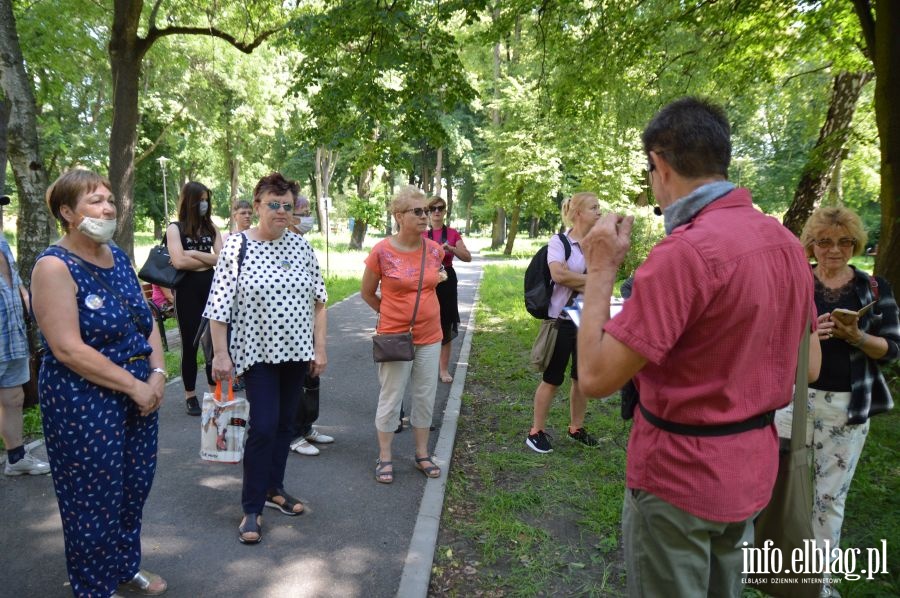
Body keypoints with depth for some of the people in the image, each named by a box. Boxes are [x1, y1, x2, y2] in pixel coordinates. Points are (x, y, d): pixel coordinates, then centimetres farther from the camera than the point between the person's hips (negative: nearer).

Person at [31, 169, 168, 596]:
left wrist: (157, 374, -4)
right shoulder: (55, 267, -15)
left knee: (135, 486, 18)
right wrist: (135, 386, -18)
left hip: (140, 392, 7)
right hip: (84, 403, -7)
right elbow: (69, 350, -21)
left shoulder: (118, 257, 7)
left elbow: (146, 321, 10)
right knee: (95, 499, 8)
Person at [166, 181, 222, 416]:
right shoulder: (175, 228, -1)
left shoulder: (211, 228, 10)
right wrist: (209, 261, -4)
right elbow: (179, 261, -14)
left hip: (211, 288, 3)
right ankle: (190, 396, 17)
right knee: (190, 344, 5)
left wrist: (193, 253, -10)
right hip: (188, 290, -3)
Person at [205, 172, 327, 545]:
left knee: (285, 424, 14)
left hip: (296, 351, 4)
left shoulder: (301, 247, 3)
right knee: (263, 427, -7)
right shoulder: (236, 246, -9)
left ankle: (274, 488, 32)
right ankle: (252, 508, 8)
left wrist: (320, 347, 4)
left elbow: (317, 301, 7)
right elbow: (219, 307, -8)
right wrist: (220, 353, -11)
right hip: (258, 353, -4)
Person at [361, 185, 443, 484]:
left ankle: (422, 453, 29)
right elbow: (367, 293, 0)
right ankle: (384, 457, 23)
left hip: (430, 336, 4)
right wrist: (394, 313, 7)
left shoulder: (434, 250, -2)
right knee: (390, 398, 7)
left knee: (425, 397, 13)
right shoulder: (382, 251, -14)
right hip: (395, 336, -4)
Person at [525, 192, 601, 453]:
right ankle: (536, 431, 17)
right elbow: (559, 275, -25)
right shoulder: (559, 242, -9)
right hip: (562, 319, -5)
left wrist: (573, 280, -15)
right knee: (552, 379, 4)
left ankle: (576, 428, 31)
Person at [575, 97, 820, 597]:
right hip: (751, 468, 8)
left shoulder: (687, 250, -26)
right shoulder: (787, 241, 2)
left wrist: (601, 270, -16)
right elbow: (810, 366, 12)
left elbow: (596, 376, -26)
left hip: (679, 477, -8)